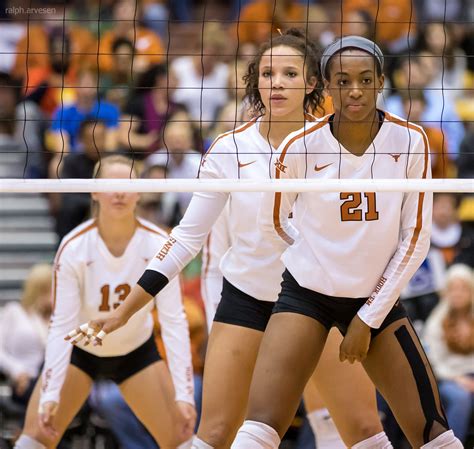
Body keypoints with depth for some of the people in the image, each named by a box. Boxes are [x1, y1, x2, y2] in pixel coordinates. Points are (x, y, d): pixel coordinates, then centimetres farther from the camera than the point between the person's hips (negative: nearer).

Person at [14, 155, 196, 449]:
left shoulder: (158, 245, -22)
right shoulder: (73, 248, -25)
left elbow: (174, 320, -23)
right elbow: (61, 325, -24)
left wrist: (184, 394, -29)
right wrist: (50, 394, -32)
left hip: (136, 350, 1)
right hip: (79, 349, -1)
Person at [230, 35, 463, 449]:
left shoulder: (410, 141, -9)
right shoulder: (300, 147, -13)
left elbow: (416, 238, -6)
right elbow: (273, 225, 4)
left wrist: (370, 318, -8)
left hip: (378, 299, 2)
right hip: (307, 292, -2)